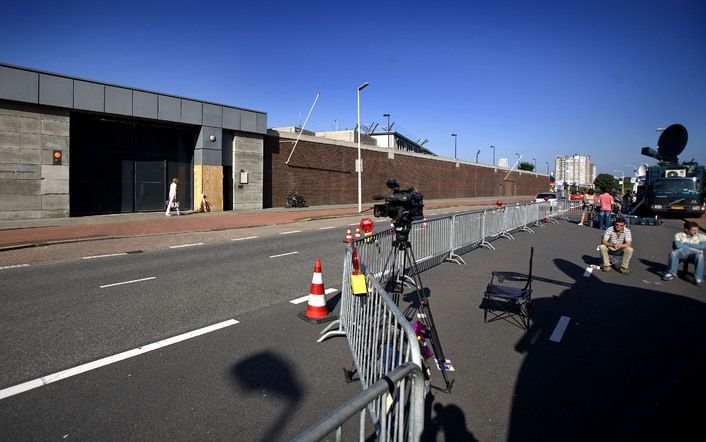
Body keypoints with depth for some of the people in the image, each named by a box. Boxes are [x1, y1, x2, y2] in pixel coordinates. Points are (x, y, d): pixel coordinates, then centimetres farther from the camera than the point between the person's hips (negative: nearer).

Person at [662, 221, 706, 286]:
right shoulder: (679, 235, 5)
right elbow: (678, 245, -11)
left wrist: (687, 244, -8)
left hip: (695, 253, 0)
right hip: (682, 253, 0)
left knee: (700, 255, -36)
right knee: (674, 253, -33)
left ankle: (698, 278, -29)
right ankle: (672, 274, -20)